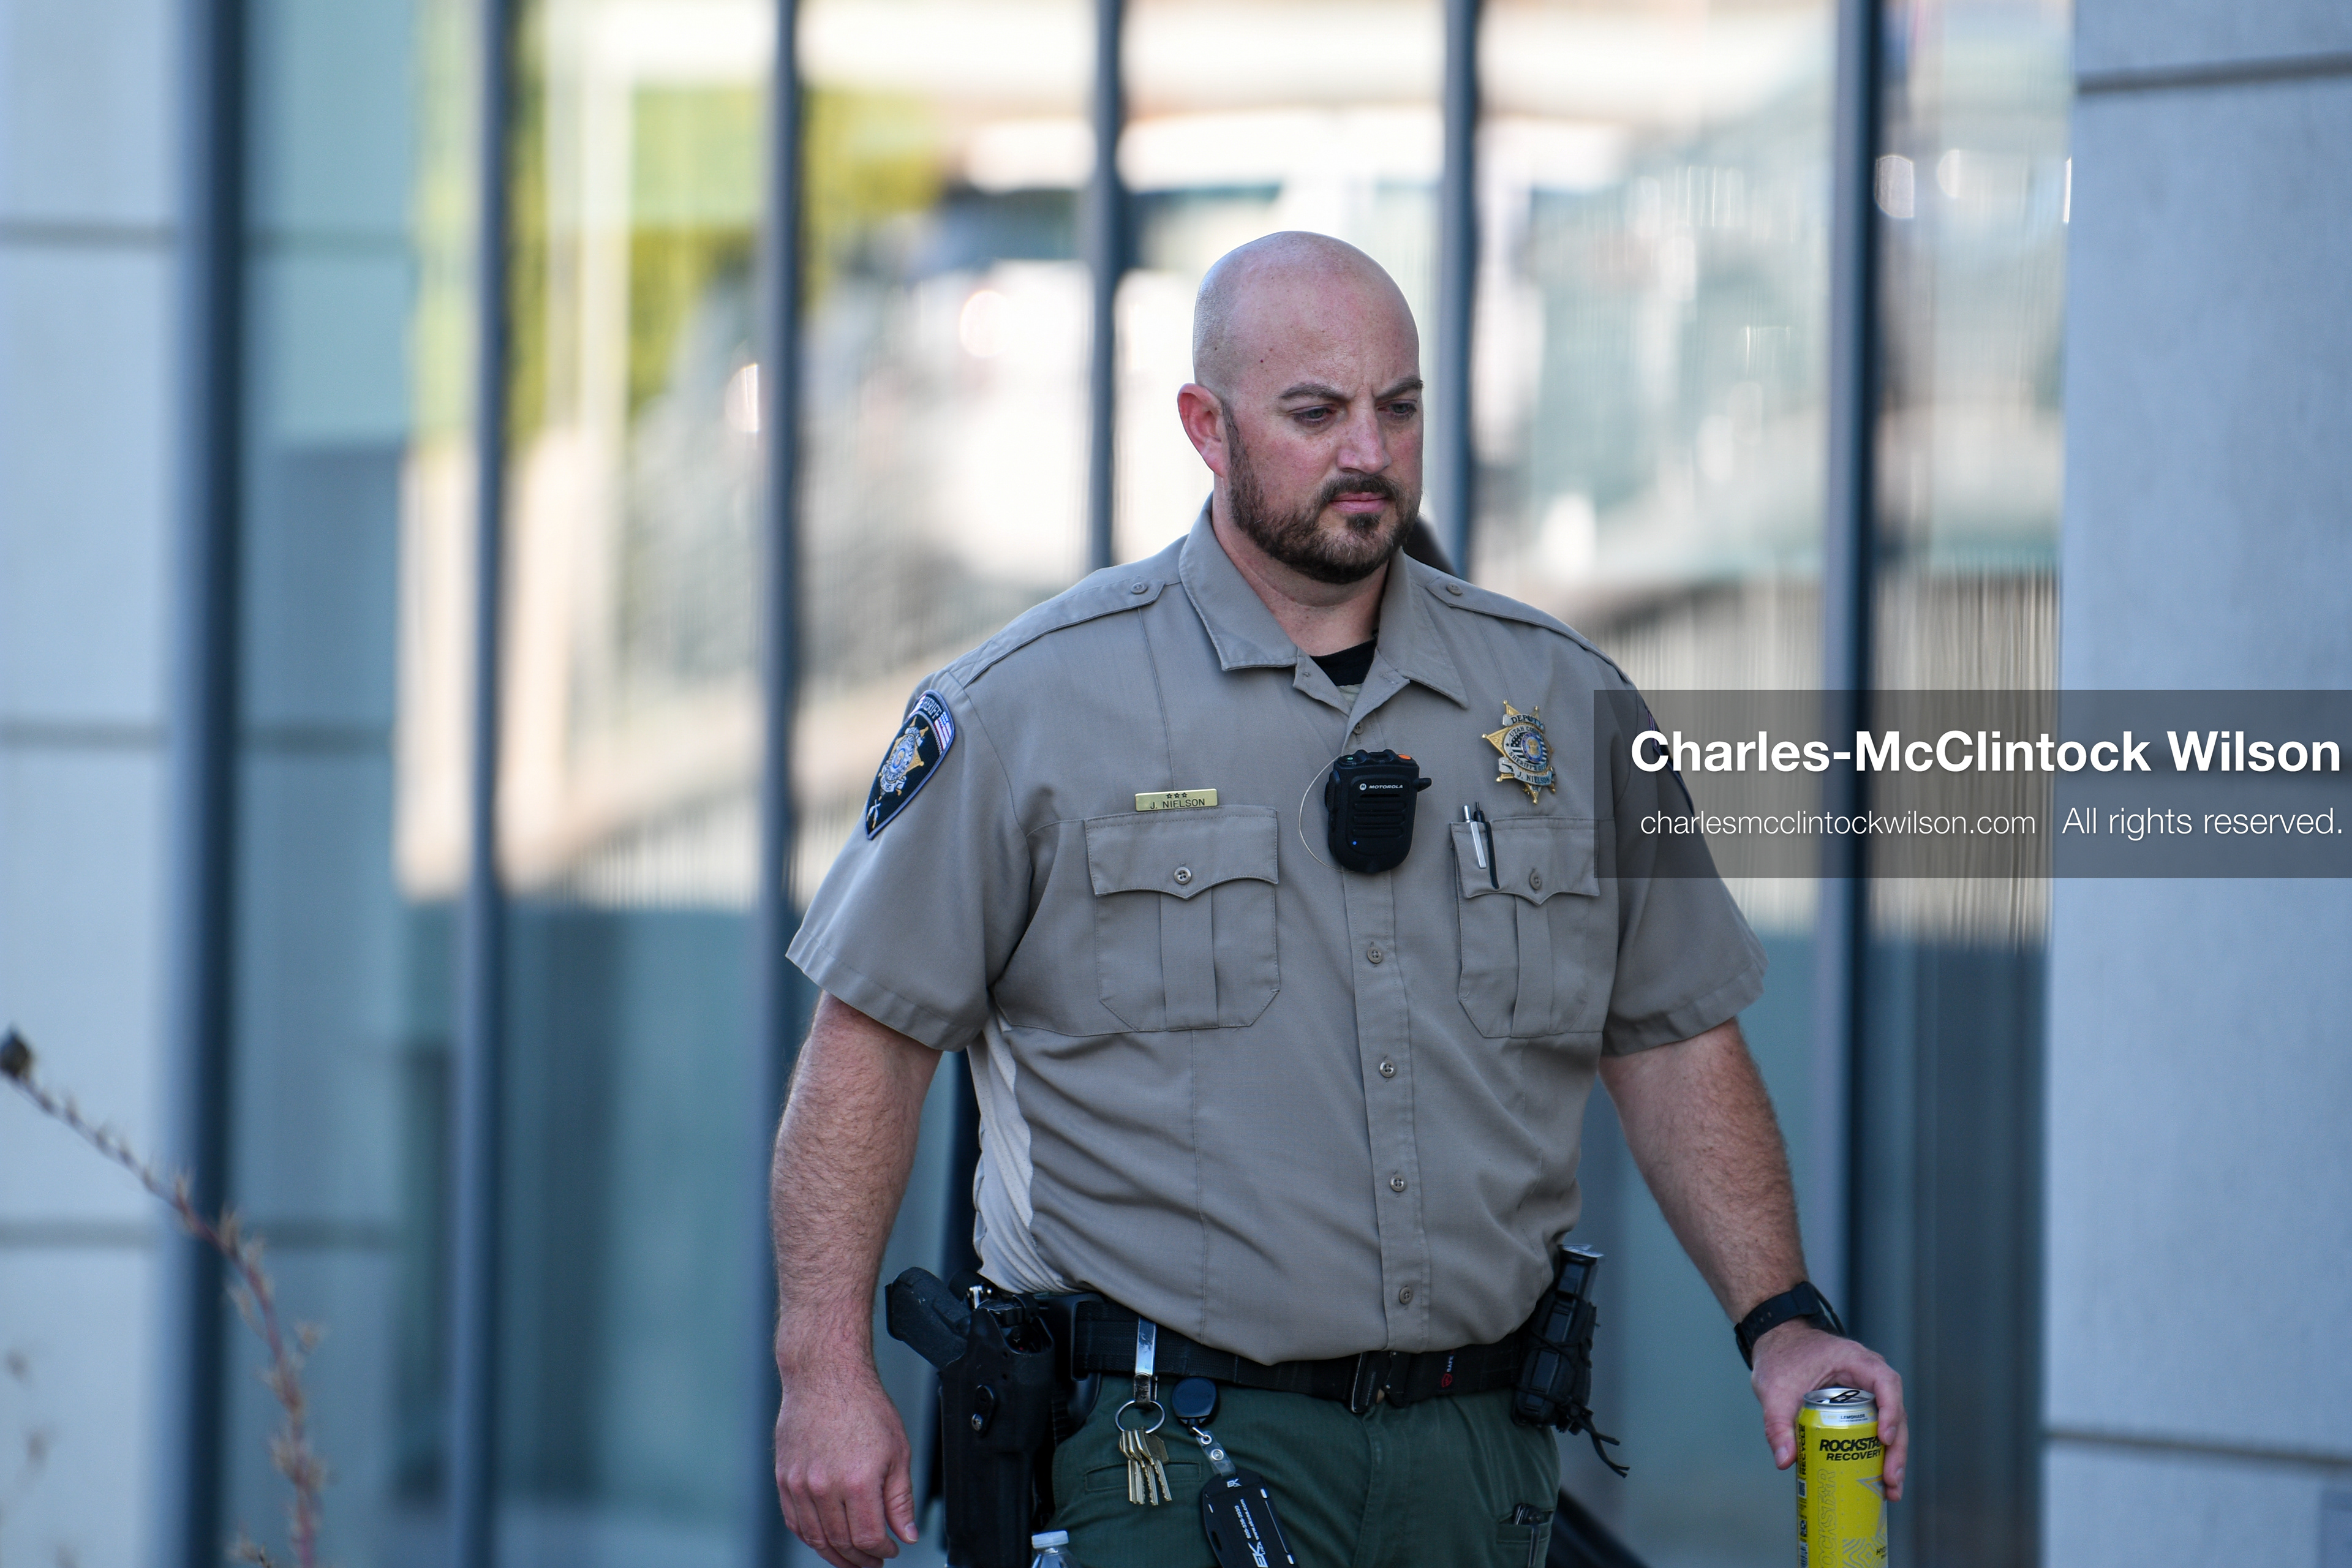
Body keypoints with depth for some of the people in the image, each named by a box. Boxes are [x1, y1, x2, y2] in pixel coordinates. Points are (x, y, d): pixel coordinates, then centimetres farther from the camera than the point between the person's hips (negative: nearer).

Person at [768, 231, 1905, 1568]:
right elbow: (874, 1035, 0)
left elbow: (1676, 1039, 15)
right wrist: (828, 1369, -7)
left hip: (1475, 1453, 4)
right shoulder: (1031, 706, -1)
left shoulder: (1563, 702, 11)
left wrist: (1778, 1319, 3)